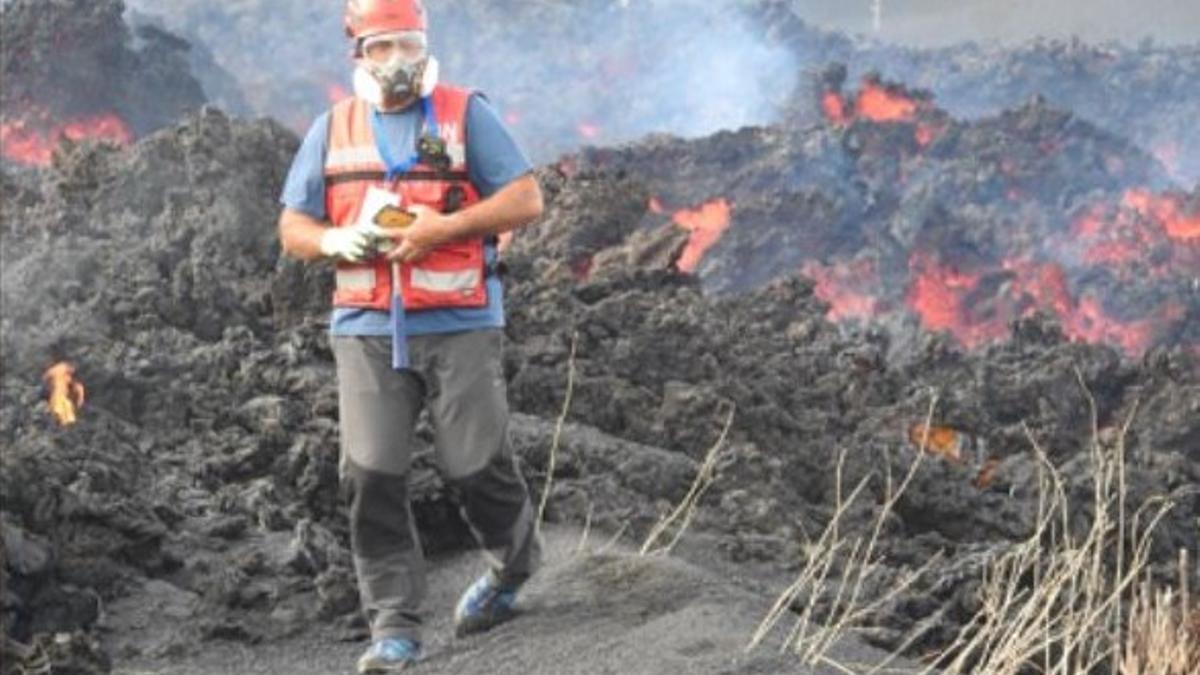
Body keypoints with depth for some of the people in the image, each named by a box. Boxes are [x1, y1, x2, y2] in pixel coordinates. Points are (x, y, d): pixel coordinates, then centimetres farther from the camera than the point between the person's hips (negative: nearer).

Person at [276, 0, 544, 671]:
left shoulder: (466, 114, 3)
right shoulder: (332, 129, 13)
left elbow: (527, 199, -3)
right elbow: (293, 228, 15)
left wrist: (444, 228, -14)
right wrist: (337, 241, -8)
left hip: (459, 323, -3)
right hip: (366, 330, 3)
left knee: (476, 464, 1)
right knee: (371, 475, -7)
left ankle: (515, 566, 32)